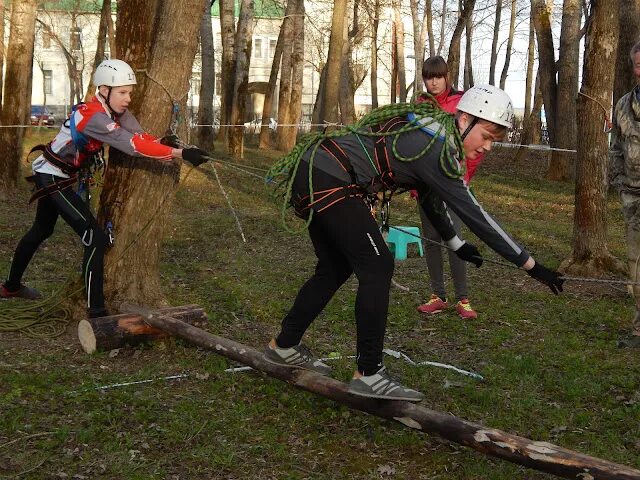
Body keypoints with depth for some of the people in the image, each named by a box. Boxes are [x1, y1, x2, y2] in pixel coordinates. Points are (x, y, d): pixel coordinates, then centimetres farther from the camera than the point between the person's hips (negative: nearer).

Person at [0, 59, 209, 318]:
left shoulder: (117, 112, -4)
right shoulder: (92, 116, -30)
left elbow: (141, 137, -16)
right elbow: (132, 145, -39)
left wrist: (168, 149, -36)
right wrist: (180, 153, -44)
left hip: (59, 177, 10)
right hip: (52, 177, -10)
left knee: (42, 231, 27)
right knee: (96, 239, -17)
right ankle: (96, 311, -14)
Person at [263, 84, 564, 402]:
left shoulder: (429, 129, 12)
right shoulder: (435, 147, -17)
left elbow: (429, 196, 24)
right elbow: (472, 213, -18)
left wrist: (455, 244, 30)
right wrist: (531, 266, -14)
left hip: (313, 172, 10)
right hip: (328, 182, -10)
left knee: (335, 268, 18)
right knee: (377, 267, -8)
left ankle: (284, 346, 31)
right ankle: (368, 375, -2)